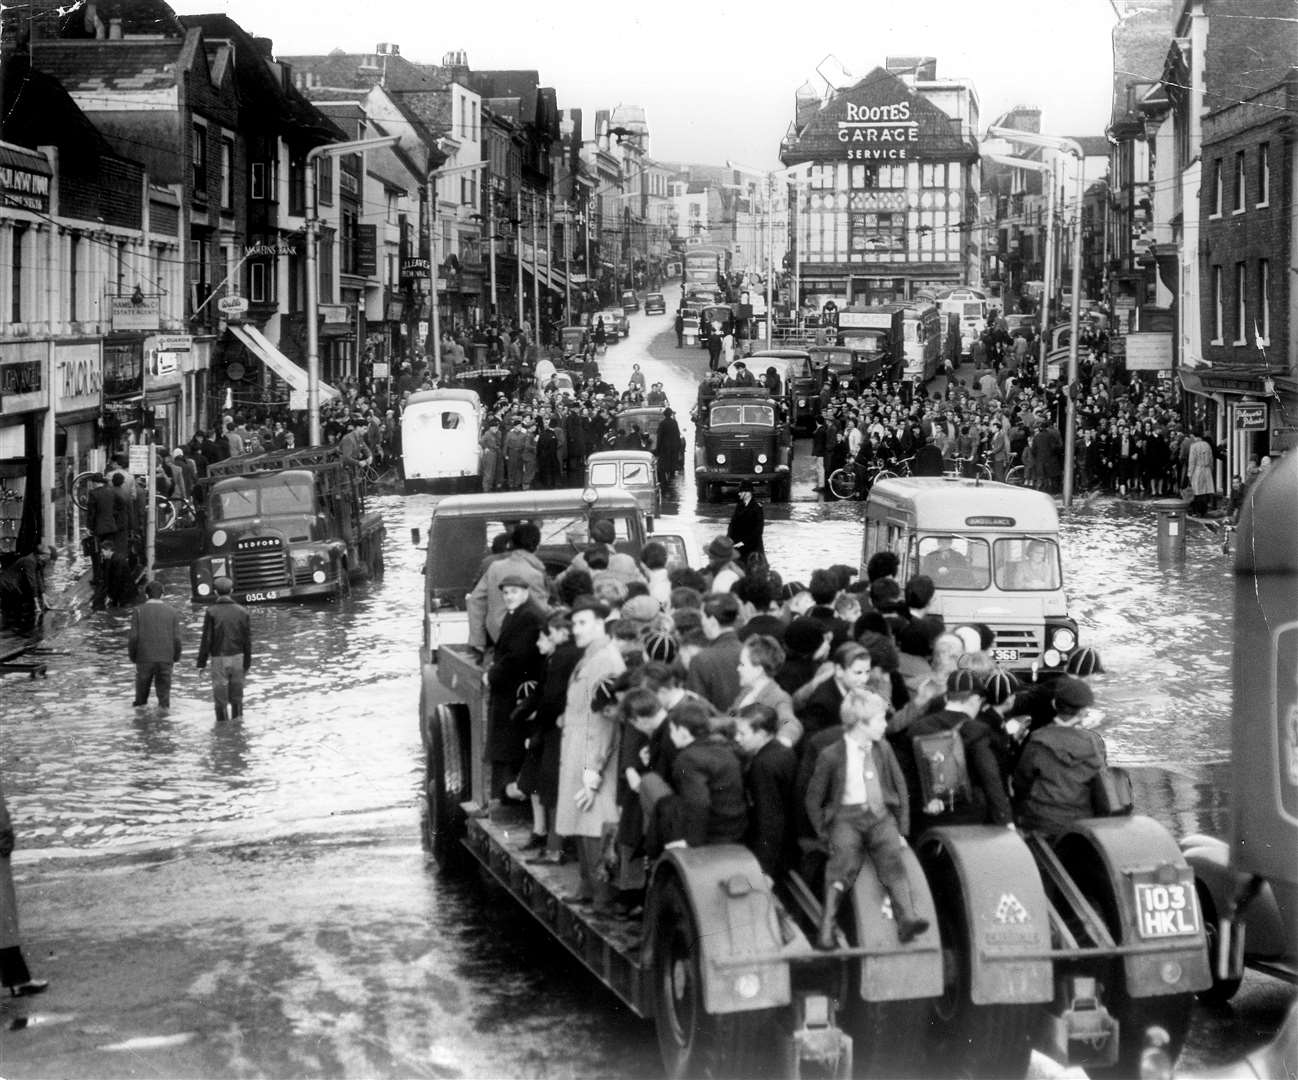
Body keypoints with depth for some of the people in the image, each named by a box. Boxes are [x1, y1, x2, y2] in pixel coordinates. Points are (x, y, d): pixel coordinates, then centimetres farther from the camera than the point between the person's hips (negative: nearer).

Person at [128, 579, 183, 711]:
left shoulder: (139, 611, -1)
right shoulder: (172, 612, 3)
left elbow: (133, 637, -6)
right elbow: (176, 638, 0)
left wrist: (132, 656, 7)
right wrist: (176, 657, 13)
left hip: (144, 658, -1)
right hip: (166, 659, 1)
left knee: (142, 690, 12)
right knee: (164, 691, 4)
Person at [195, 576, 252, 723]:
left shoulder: (211, 612, -9)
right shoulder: (242, 612, 2)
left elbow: (206, 639, -10)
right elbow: (247, 641, 4)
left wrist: (201, 662, -2)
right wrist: (247, 664, 12)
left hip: (219, 658, -3)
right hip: (237, 657, 3)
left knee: (220, 696, 3)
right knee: (237, 695, 12)